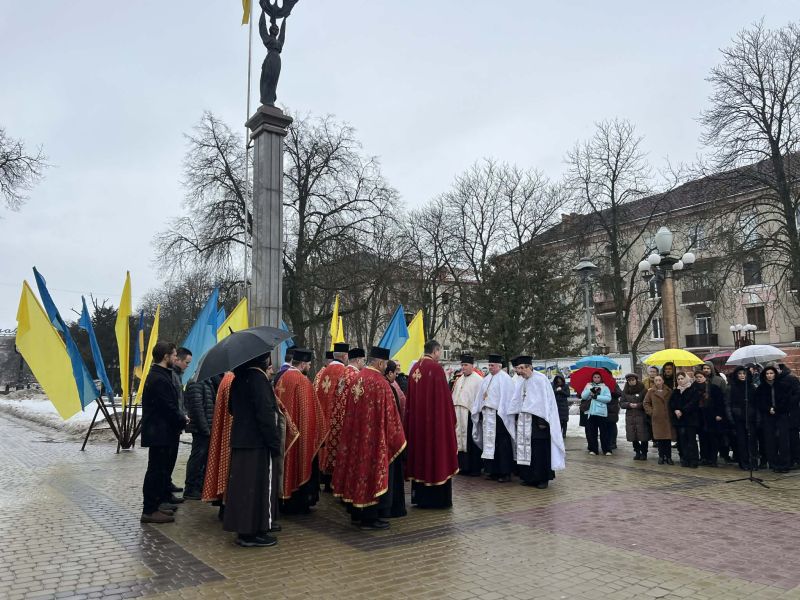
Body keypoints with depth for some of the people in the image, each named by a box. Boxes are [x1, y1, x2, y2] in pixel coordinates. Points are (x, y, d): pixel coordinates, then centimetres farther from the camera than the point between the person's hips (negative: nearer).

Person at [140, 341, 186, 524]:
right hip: (160, 433, -11)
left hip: (159, 432, 11)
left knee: (158, 470, 17)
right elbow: (169, 407, -21)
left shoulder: (157, 376, 14)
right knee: (156, 471, -3)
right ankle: (149, 511, 4)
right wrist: (183, 419, -6)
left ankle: (153, 506, 26)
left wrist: (180, 417, 8)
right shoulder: (159, 379, -20)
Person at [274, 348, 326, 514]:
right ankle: (299, 503, 9)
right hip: (300, 432, -7)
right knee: (301, 465, 3)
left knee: (287, 463, 15)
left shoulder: (282, 379, 6)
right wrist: (316, 430, -9)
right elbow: (308, 409, -18)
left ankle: (285, 503, 23)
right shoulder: (302, 381, -16)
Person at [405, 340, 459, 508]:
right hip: (435, 420, -7)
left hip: (416, 420, 7)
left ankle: (419, 497, 21)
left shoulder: (415, 367, 6)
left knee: (420, 449, 13)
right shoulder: (436, 368, -15)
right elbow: (444, 396, -14)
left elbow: (410, 397, 11)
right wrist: (451, 418, -4)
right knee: (436, 453, 2)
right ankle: (436, 498, 8)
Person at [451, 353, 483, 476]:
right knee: (461, 440, 10)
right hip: (459, 415, 7)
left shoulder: (477, 379, -8)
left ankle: (475, 468, 9)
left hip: (471, 414, -7)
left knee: (471, 442, 0)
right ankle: (463, 466, 18)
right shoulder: (459, 379, 15)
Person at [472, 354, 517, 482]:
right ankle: (493, 471, 16)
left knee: (501, 444, -3)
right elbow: (480, 397, 18)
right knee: (489, 443, 9)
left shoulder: (505, 379, -7)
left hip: (498, 416, -7)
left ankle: (505, 473, 3)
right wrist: (480, 411, 12)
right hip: (487, 416, 7)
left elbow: (507, 398, -12)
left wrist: (501, 414, -16)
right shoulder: (487, 379, 15)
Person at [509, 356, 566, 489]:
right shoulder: (522, 381, 10)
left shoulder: (540, 379, -12)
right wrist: (517, 417, 14)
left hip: (537, 420, -7)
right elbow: (517, 401, 18)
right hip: (524, 420, 7)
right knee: (525, 449, 8)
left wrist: (543, 421, -16)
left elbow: (545, 401, -14)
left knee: (540, 450, -2)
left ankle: (542, 478, 7)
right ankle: (528, 477, 17)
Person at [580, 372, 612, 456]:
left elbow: (608, 398, -6)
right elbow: (583, 396, -1)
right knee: (591, 432, 4)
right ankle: (593, 449, 11)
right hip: (590, 412, 2)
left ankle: (607, 450, 6)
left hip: (602, 412, -2)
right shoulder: (588, 386, 13)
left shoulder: (605, 387, 7)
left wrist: (596, 396, -13)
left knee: (604, 432, -1)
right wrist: (591, 390, -16)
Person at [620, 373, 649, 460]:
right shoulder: (625, 391, 11)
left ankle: (644, 453, 11)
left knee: (643, 436, -3)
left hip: (641, 416, -4)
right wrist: (629, 404, -9)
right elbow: (621, 403, 8)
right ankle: (637, 452, 19)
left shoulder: (643, 390, -3)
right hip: (630, 416, 4)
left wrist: (638, 405, -16)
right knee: (633, 436, 4)